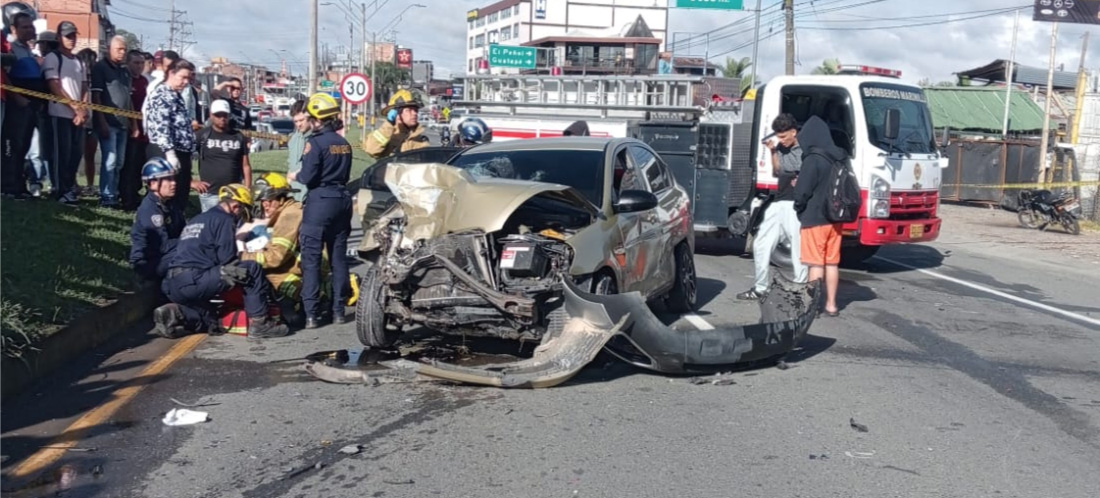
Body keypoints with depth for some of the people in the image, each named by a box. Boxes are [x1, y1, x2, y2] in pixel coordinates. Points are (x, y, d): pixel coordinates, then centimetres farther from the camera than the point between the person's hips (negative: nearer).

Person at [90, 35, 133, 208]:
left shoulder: (126, 70, 16)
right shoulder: (100, 67, -3)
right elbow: (96, 96, -9)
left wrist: (134, 122, 13)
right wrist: (102, 122, -15)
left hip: (123, 123, 7)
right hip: (108, 122, -7)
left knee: (119, 162, 8)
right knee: (110, 159, -10)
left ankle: (114, 194, 15)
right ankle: (107, 197, -5)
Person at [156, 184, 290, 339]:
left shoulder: (197, 220, 26)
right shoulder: (224, 220, -1)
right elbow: (228, 261, -7)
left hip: (173, 286, 9)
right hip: (193, 281, -9)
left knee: (210, 322, 27)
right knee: (252, 269, -6)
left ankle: (175, 314, 3)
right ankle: (259, 323, -7)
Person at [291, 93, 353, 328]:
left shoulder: (316, 142, -11)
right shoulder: (344, 143, 10)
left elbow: (308, 177, -15)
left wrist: (296, 176, 4)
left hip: (320, 202, -7)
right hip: (342, 200, 7)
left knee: (311, 259, -3)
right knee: (339, 258, 11)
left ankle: (311, 314, -6)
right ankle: (339, 310, 14)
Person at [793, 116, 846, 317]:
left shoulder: (813, 160, -17)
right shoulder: (840, 158, 6)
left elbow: (802, 191, -15)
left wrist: (798, 208, 2)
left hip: (815, 218, -7)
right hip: (835, 217, 7)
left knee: (816, 263, -2)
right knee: (832, 262, 12)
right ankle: (831, 304, 18)